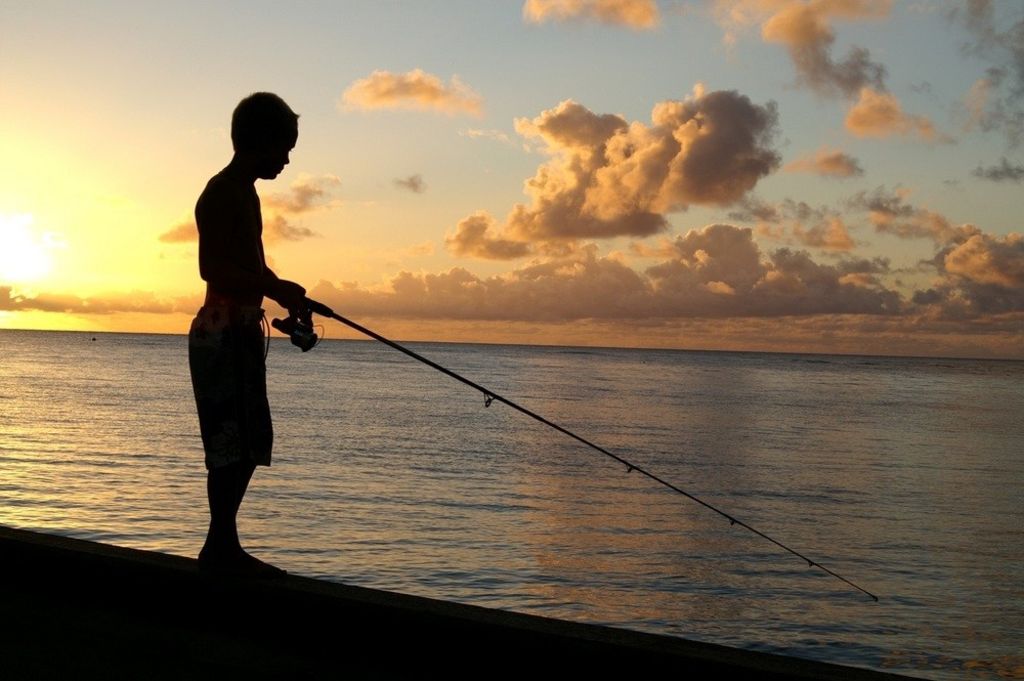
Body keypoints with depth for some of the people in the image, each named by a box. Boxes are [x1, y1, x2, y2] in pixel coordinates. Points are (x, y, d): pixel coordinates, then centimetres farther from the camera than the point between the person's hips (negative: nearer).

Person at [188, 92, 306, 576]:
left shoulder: (244, 194, 19)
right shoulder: (222, 193, -12)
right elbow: (213, 268, -21)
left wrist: (285, 296, 17)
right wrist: (275, 288, -27)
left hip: (242, 332, 10)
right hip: (222, 332, -10)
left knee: (248, 444, 11)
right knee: (233, 442, -8)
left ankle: (222, 546, 17)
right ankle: (221, 547, 0)